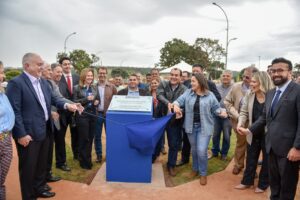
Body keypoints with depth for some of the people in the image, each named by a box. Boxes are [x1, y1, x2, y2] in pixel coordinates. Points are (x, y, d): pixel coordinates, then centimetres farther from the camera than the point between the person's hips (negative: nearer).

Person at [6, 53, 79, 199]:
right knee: (28, 167, 9)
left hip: (44, 130, 8)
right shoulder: (16, 83, -15)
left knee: (41, 164, 22)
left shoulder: (43, 82, 9)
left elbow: (53, 98, 12)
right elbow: (14, 111, -18)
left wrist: (66, 105, -8)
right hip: (28, 133, -8)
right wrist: (21, 134, -20)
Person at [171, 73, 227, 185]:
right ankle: (195, 169, 39)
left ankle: (203, 173, 15)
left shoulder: (210, 95, -4)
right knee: (194, 149, 17)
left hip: (204, 127, -3)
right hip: (191, 126, 3)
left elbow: (216, 108, 2)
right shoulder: (188, 93, 2)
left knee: (201, 150, -8)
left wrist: (221, 112, -18)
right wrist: (175, 105, -24)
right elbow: (179, 101, -2)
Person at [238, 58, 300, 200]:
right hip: (272, 146, 7)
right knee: (273, 181, 22)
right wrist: (250, 130, 6)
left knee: (287, 184, 13)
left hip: (288, 147, -6)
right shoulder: (270, 93, 11)